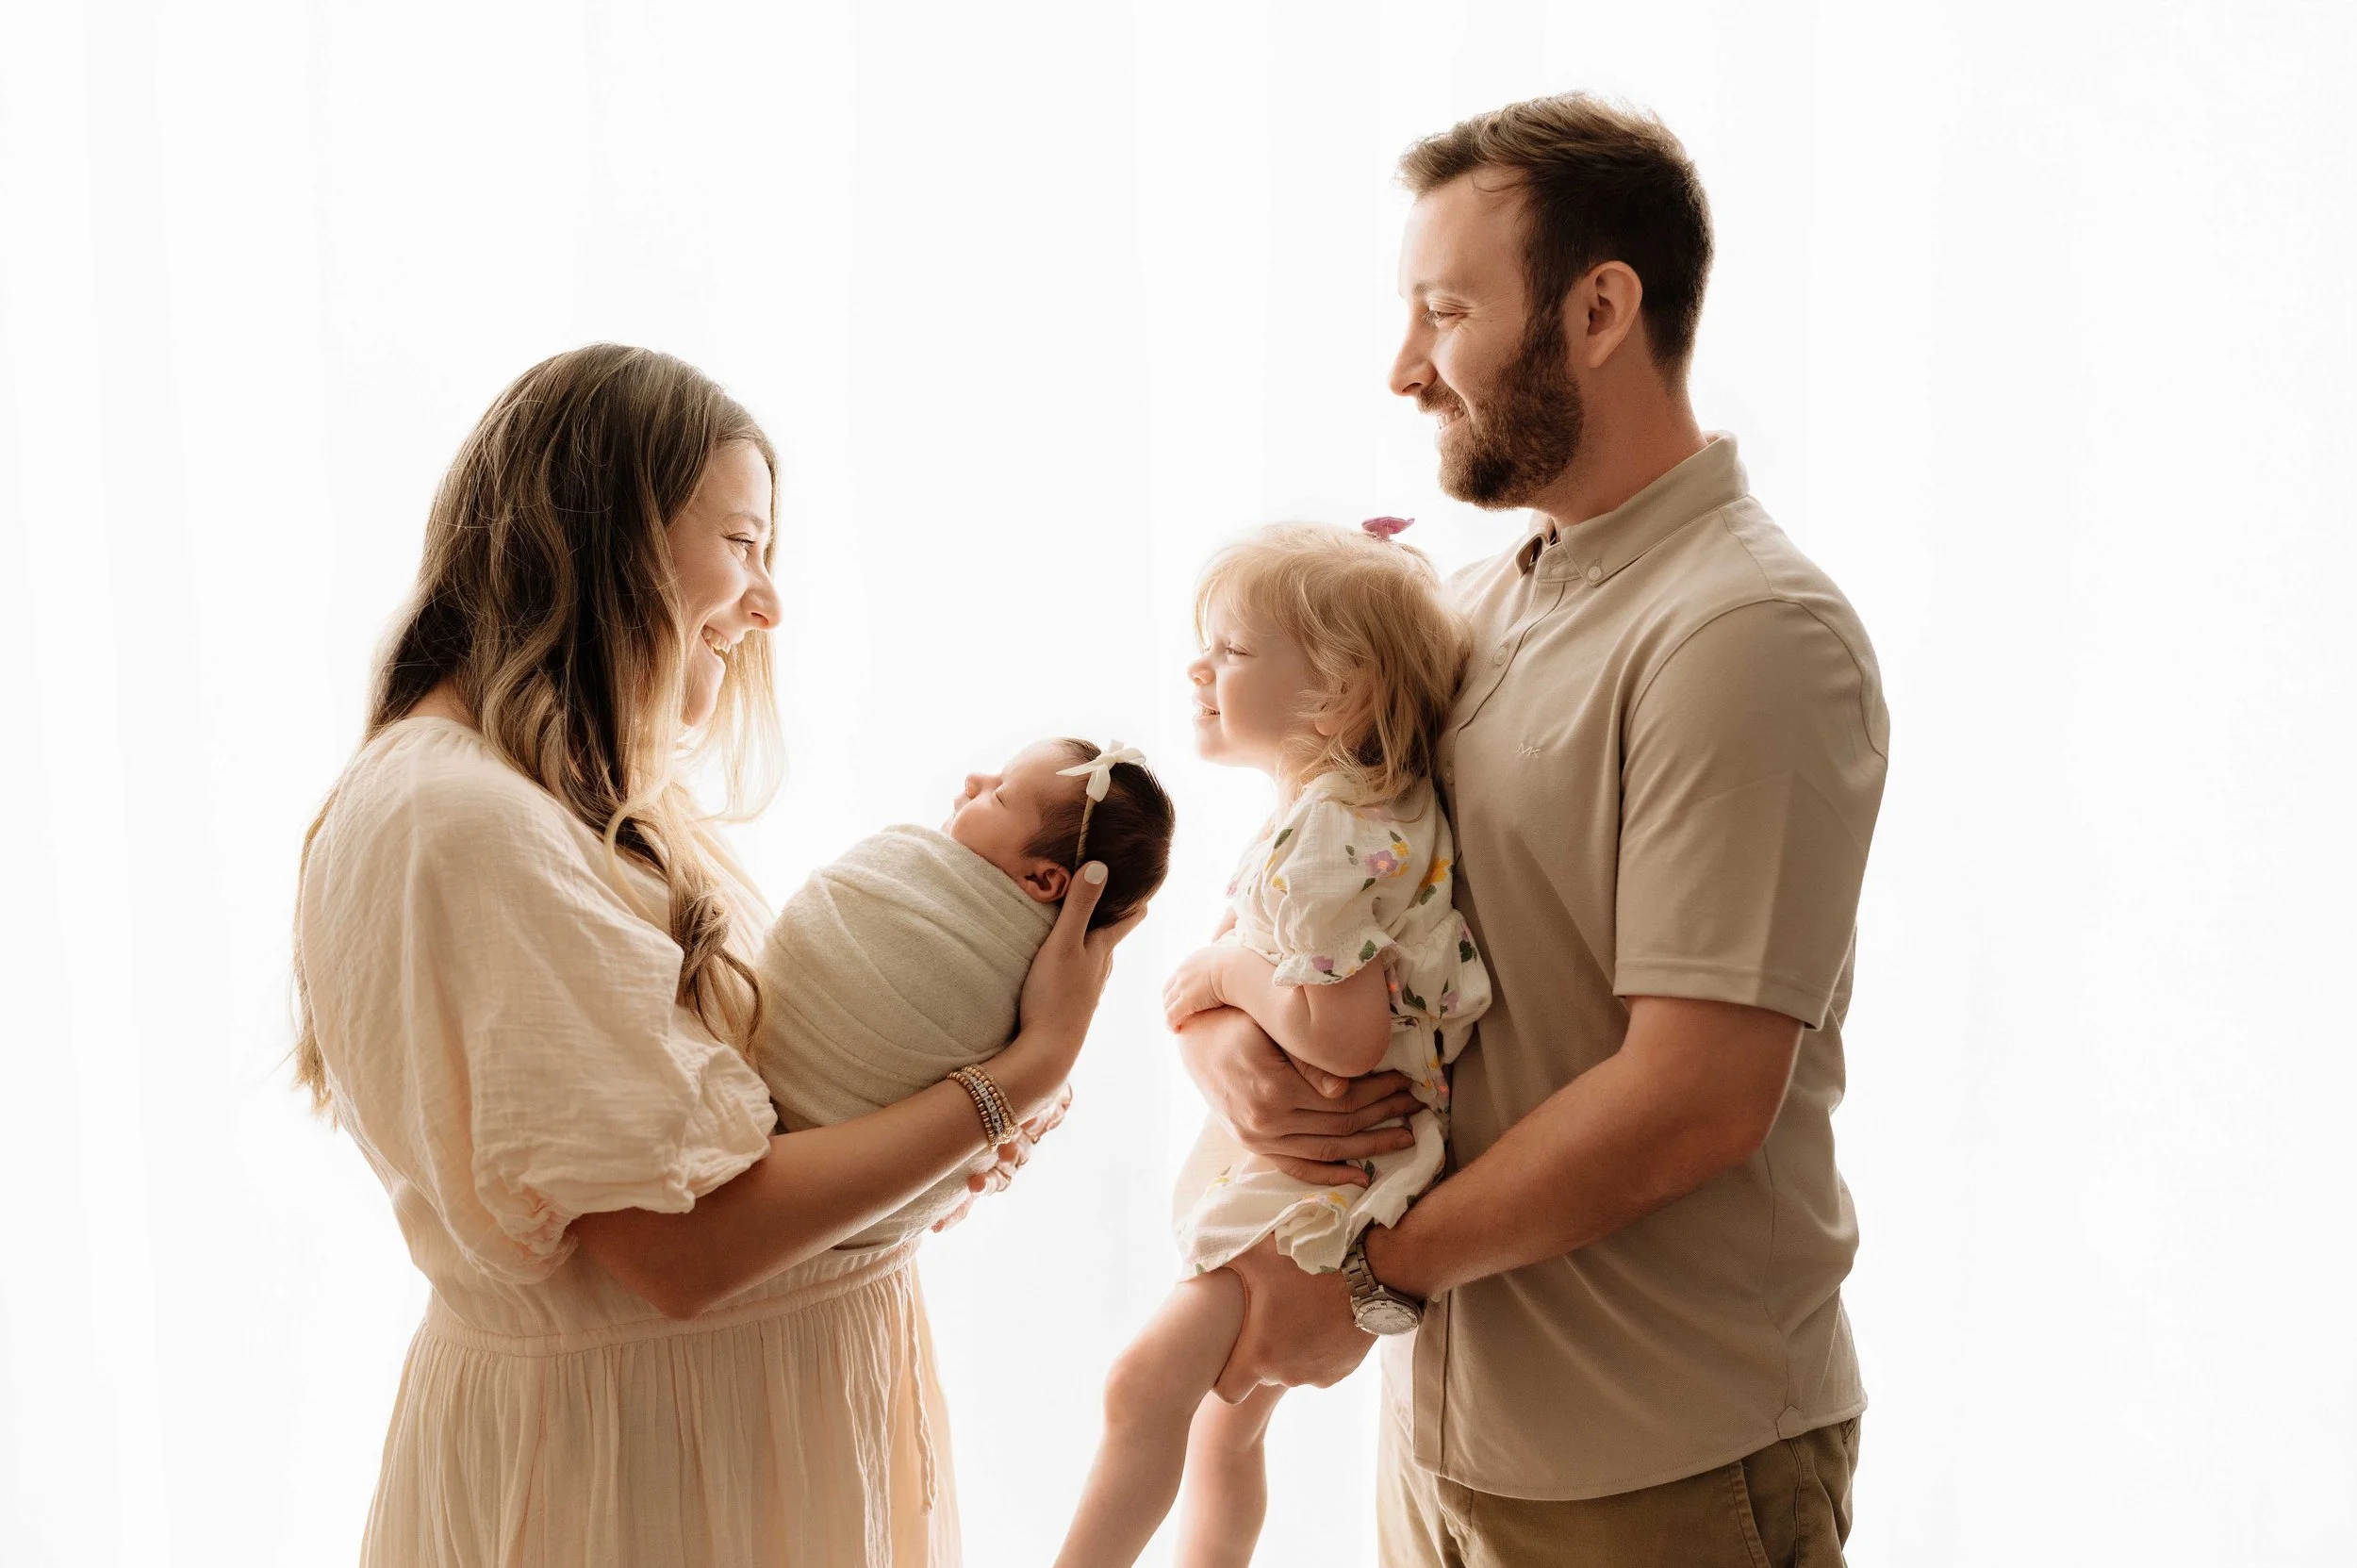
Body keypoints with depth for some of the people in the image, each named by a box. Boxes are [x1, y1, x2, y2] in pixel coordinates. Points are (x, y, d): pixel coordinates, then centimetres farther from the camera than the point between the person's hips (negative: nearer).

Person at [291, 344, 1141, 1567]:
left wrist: (941, 1120, -10)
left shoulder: (582, 802, 9)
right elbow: (685, 1242, -25)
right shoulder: (459, 825, -23)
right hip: (627, 1463, -9)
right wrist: (1024, 1072, -20)